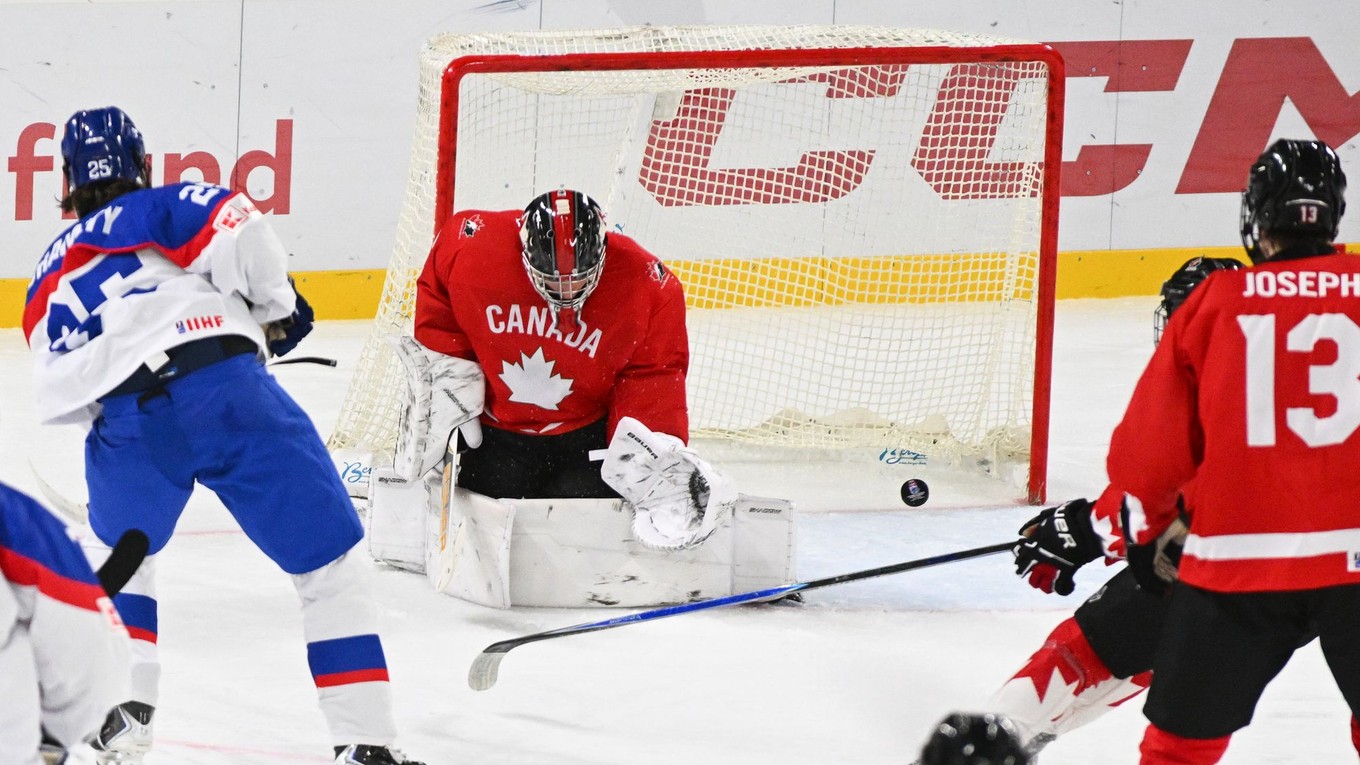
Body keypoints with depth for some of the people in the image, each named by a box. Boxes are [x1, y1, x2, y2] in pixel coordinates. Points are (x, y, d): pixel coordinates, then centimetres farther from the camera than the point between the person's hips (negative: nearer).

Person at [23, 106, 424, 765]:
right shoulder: (162, 208, 19)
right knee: (329, 565, 5)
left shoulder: (50, 276, 30)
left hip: (125, 424, 3)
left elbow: (58, 394, 19)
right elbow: (239, 233, -3)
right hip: (221, 385, -3)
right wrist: (277, 307, 12)